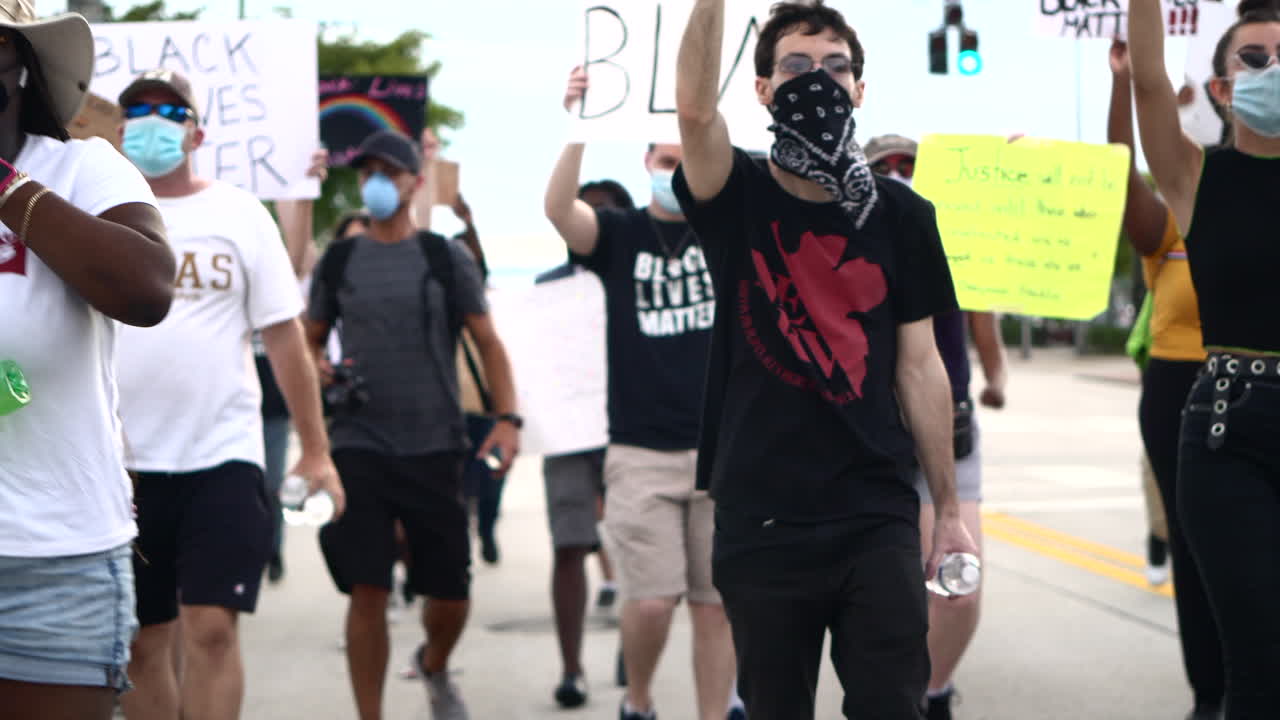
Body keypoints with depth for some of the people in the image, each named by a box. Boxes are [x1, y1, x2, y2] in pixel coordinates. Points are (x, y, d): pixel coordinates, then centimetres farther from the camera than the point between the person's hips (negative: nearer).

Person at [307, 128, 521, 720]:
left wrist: (507, 417, -9)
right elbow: (309, 340, 18)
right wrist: (322, 370, -6)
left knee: (450, 593, 4)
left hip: (434, 448, 0)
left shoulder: (446, 258, 4)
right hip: (358, 446, 0)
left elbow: (487, 343, 4)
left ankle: (434, 667, 37)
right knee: (367, 591, -6)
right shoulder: (337, 262, 8)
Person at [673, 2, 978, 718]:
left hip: (878, 516, 1)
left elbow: (919, 366, 7)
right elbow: (695, 107, -24)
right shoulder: (738, 198, -1)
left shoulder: (901, 215, 3)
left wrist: (949, 509, 7)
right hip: (761, 521, -1)